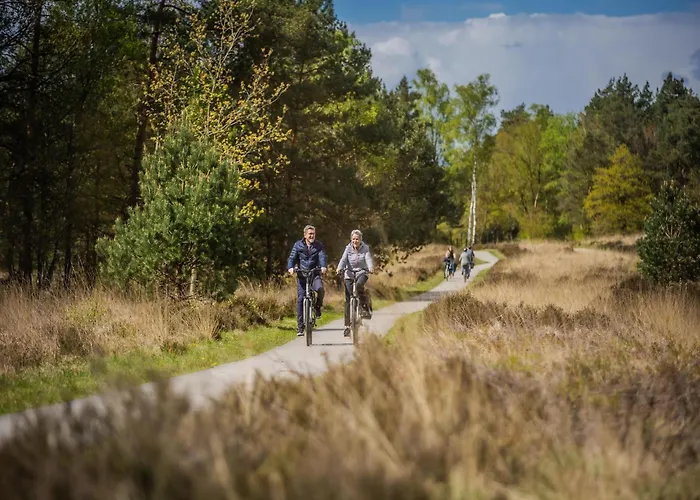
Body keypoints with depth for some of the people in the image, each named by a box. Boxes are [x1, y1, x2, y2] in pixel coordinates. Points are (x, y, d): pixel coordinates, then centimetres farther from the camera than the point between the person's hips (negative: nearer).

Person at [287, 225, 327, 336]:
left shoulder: (319, 246, 4)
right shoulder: (298, 245, 5)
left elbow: (322, 257, -10)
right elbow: (292, 257, -4)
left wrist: (323, 266, -32)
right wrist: (290, 267, -25)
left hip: (315, 274, 0)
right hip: (302, 275, 0)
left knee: (320, 289, -31)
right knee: (300, 299, -7)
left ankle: (318, 307, 1)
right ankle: (300, 328, -1)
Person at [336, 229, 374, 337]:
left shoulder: (365, 248, -4)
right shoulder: (348, 248, -2)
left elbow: (368, 259, -18)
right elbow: (343, 259, -15)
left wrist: (371, 268, -39)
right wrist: (340, 268, -36)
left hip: (362, 273, -1)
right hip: (349, 274, 1)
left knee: (359, 285, -36)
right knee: (348, 300, -5)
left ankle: (366, 306, -12)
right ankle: (347, 326, -1)